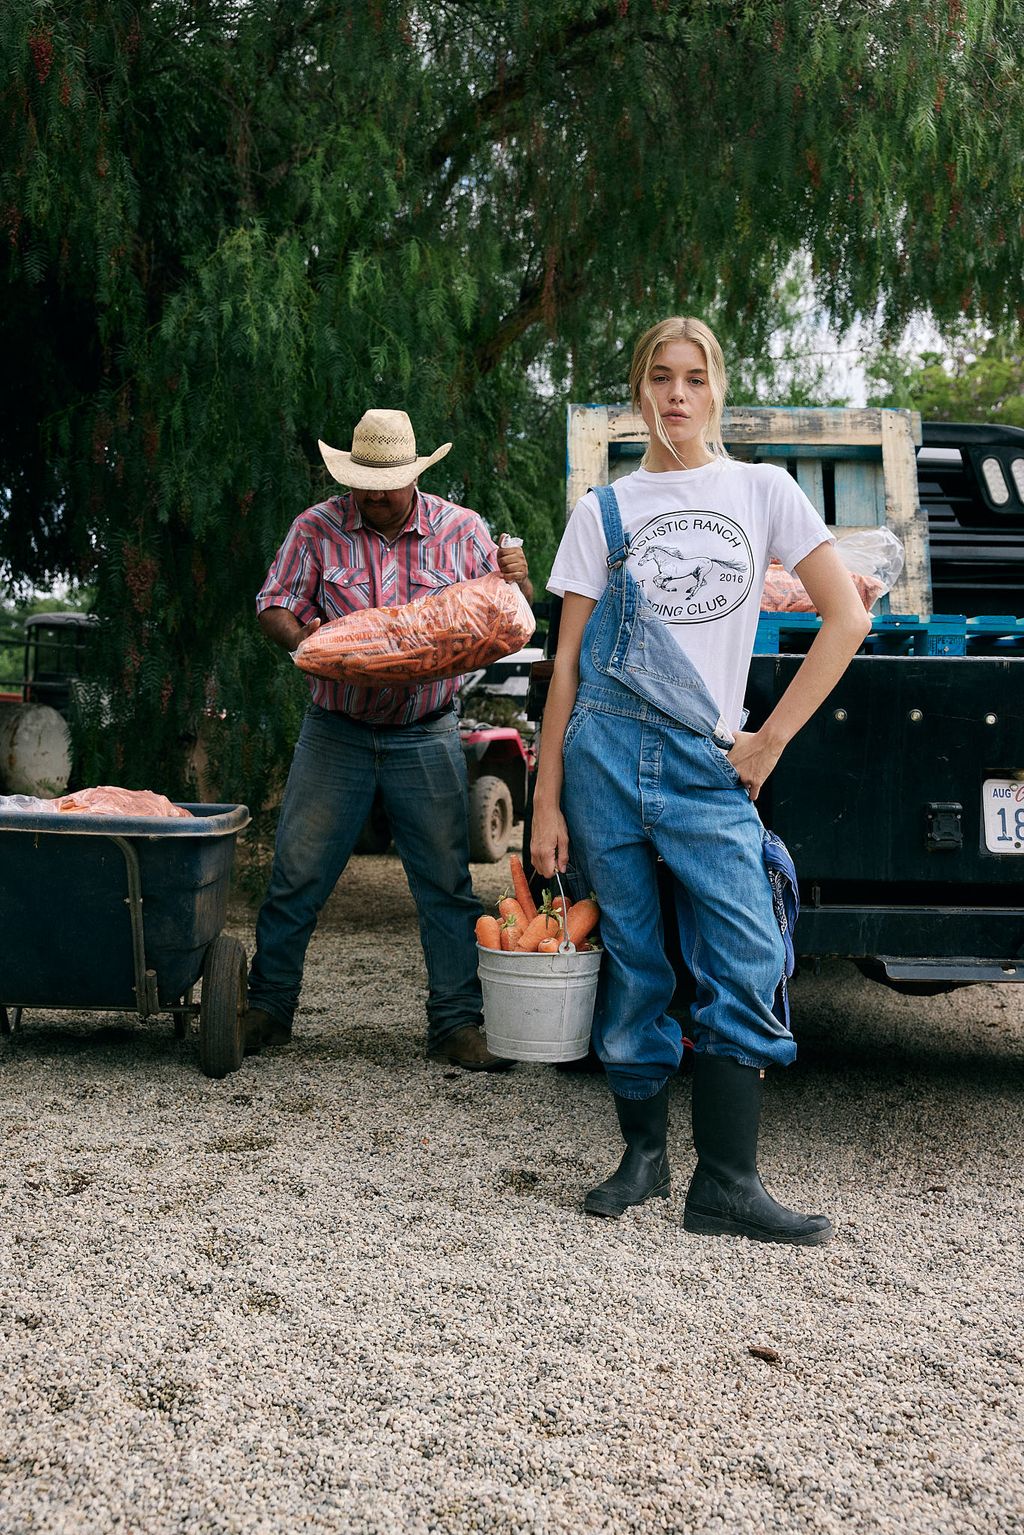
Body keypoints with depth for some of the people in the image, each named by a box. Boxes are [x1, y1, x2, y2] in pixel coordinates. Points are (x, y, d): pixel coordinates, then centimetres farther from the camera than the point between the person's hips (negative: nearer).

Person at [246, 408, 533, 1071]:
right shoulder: (318, 528, -2)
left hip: (427, 737, 0)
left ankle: (457, 1024, 14)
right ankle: (268, 1010, 20)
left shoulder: (461, 529, 0)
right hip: (337, 731, 0)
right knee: (297, 877, 4)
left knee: (447, 885, 3)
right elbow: (274, 606, 0)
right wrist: (300, 637, -22)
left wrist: (518, 577, -15)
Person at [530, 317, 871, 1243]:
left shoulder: (761, 490, 8)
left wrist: (770, 740, -2)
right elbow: (567, 663, 7)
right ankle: (644, 1155, 19)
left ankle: (726, 1186, -3)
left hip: (708, 762, 0)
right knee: (631, 963, 4)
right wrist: (546, 802, 2)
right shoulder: (604, 510, 9)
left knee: (746, 963, -10)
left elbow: (847, 618, 5)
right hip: (605, 756, 1)